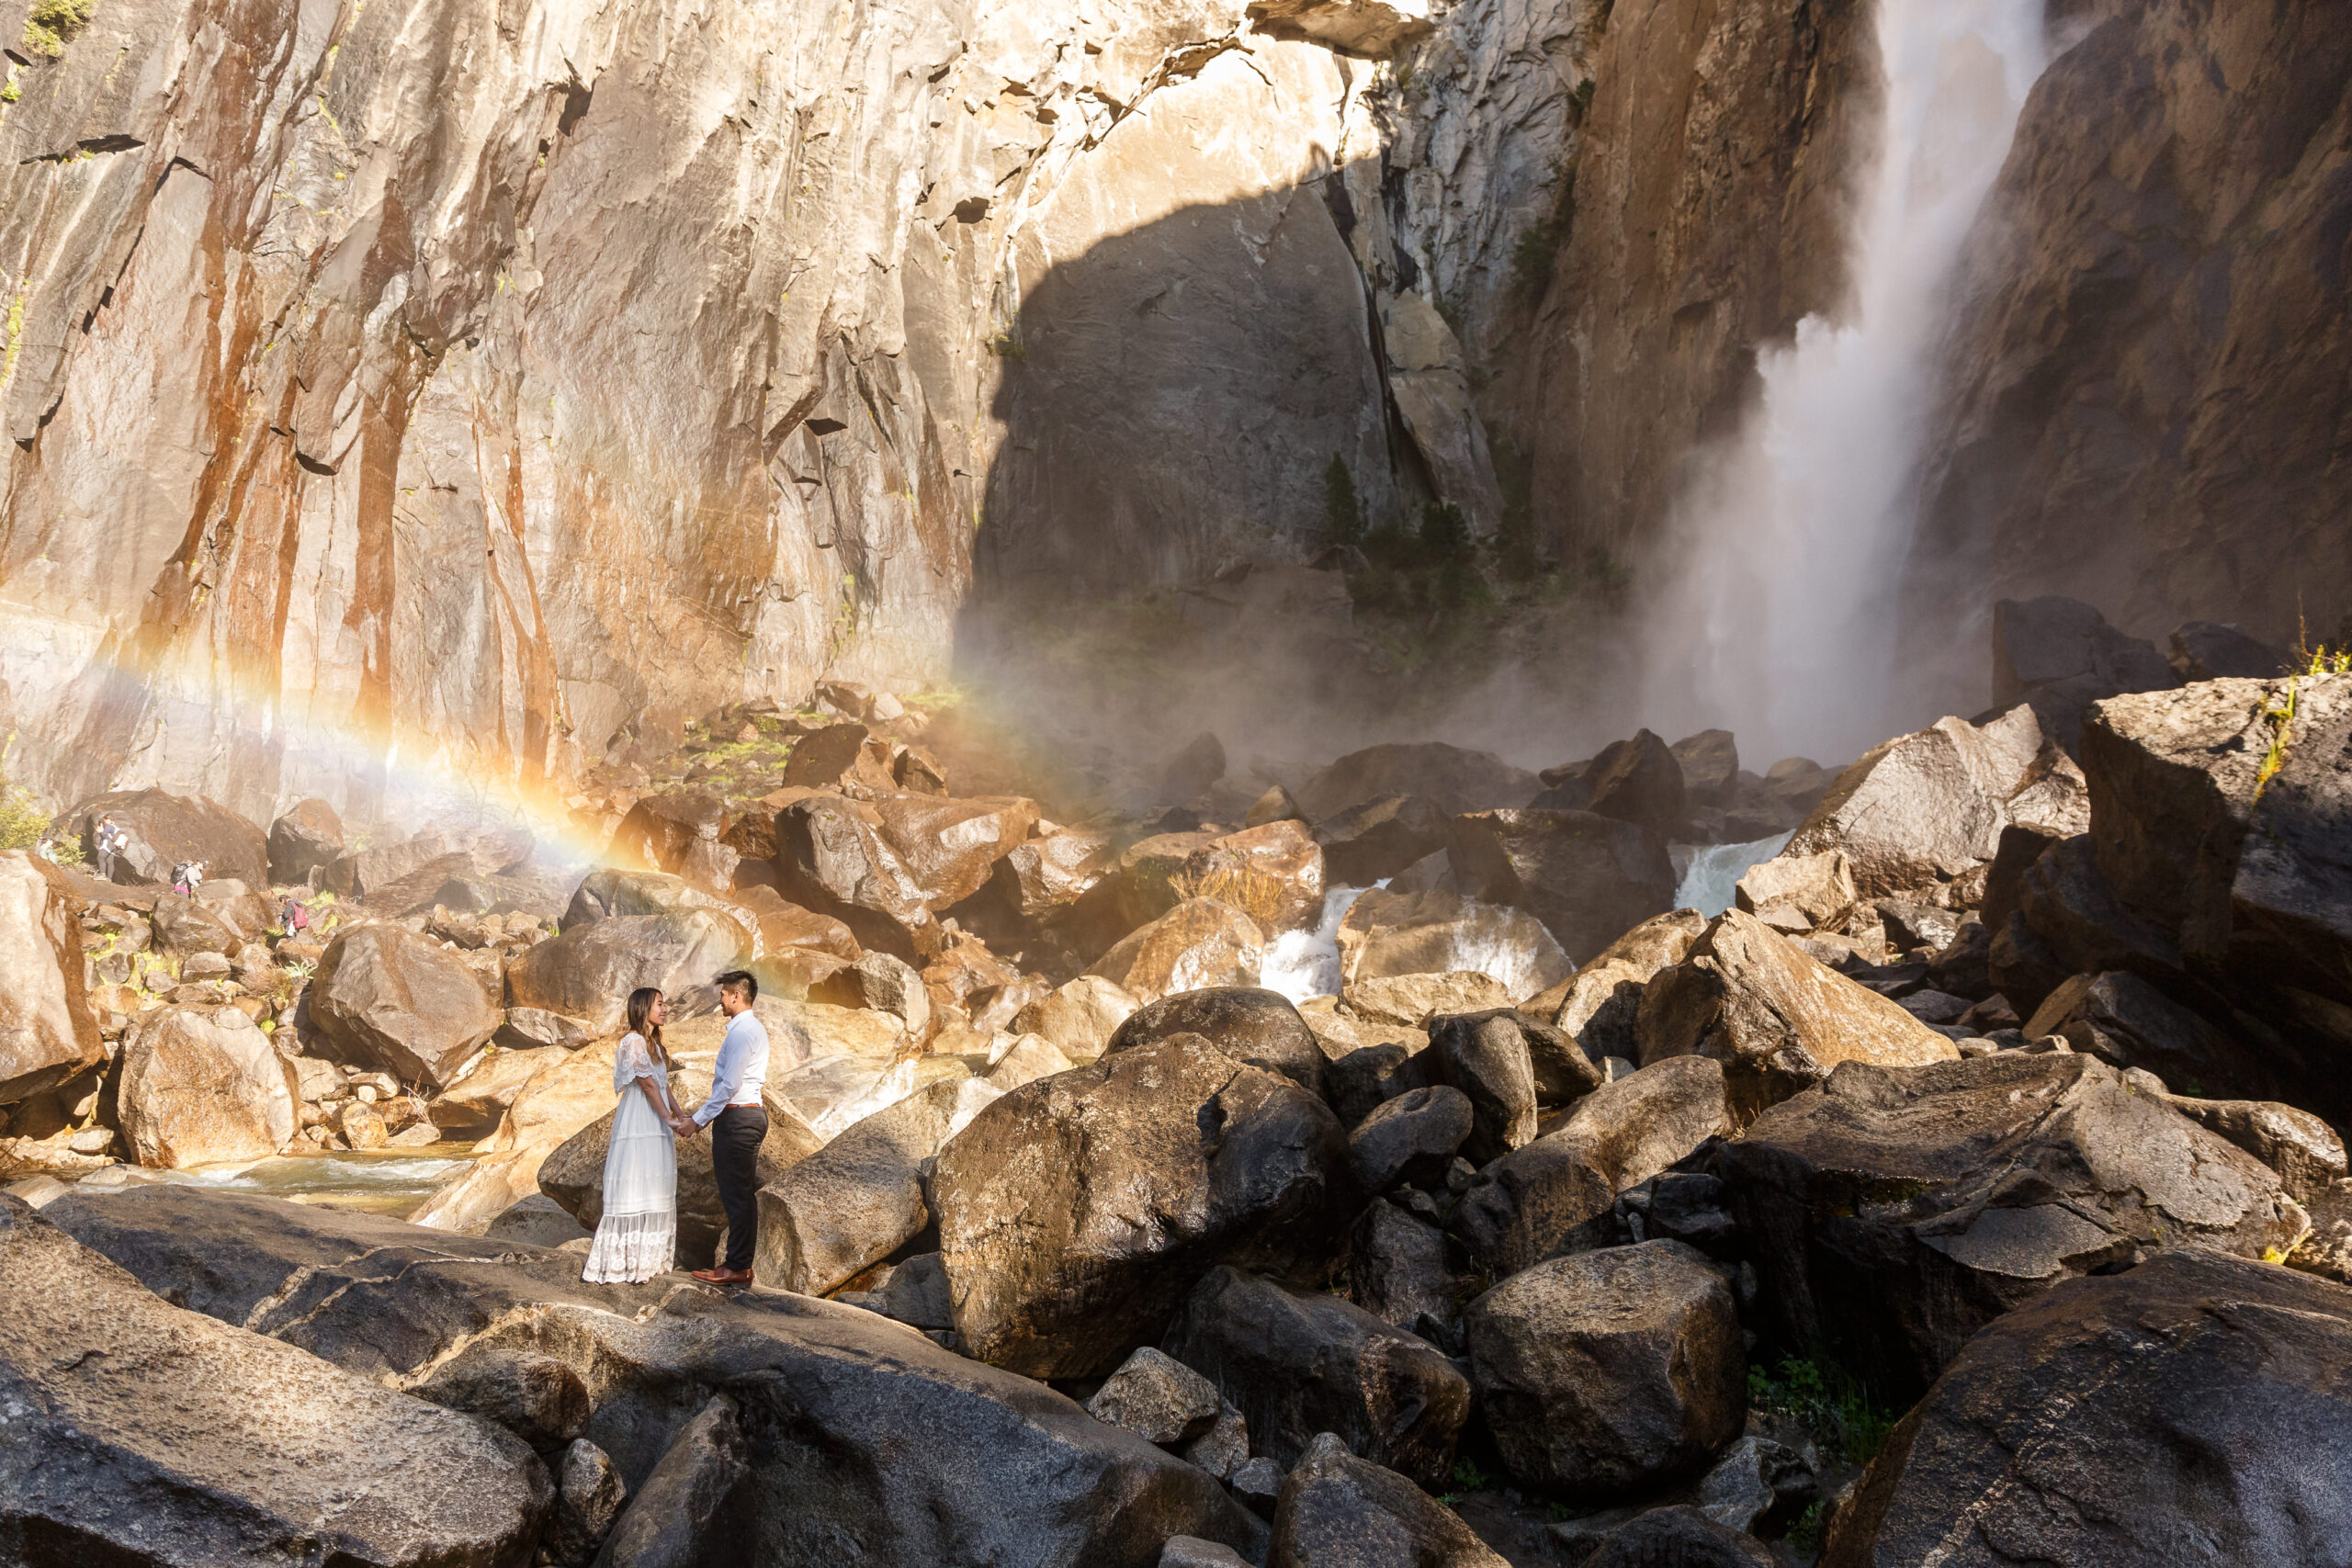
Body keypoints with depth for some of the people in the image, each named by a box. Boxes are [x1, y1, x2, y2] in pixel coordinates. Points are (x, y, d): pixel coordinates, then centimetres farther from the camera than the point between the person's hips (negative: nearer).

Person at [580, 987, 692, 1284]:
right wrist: (669, 1118, -19)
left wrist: (680, 1116, 7)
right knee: (632, 1192, -9)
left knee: (654, 1192, 10)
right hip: (637, 1128, -9)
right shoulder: (634, 1041, -11)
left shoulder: (653, 1043, 18)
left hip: (656, 1127, 9)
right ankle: (608, 1266, -6)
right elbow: (647, 1084, -16)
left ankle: (644, 1259, 15)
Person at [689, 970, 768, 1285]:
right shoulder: (756, 1028, 17)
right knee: (745, 1192, 12)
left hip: (736, 1117, -10)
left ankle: (735, 1268, -3)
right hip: (753, 1113, 10)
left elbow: (730, 1084, -20)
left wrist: (699, 1118, -14)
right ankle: (741, 1263, 16)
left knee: (735, 1193, -6)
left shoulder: (741, 1032, -15)